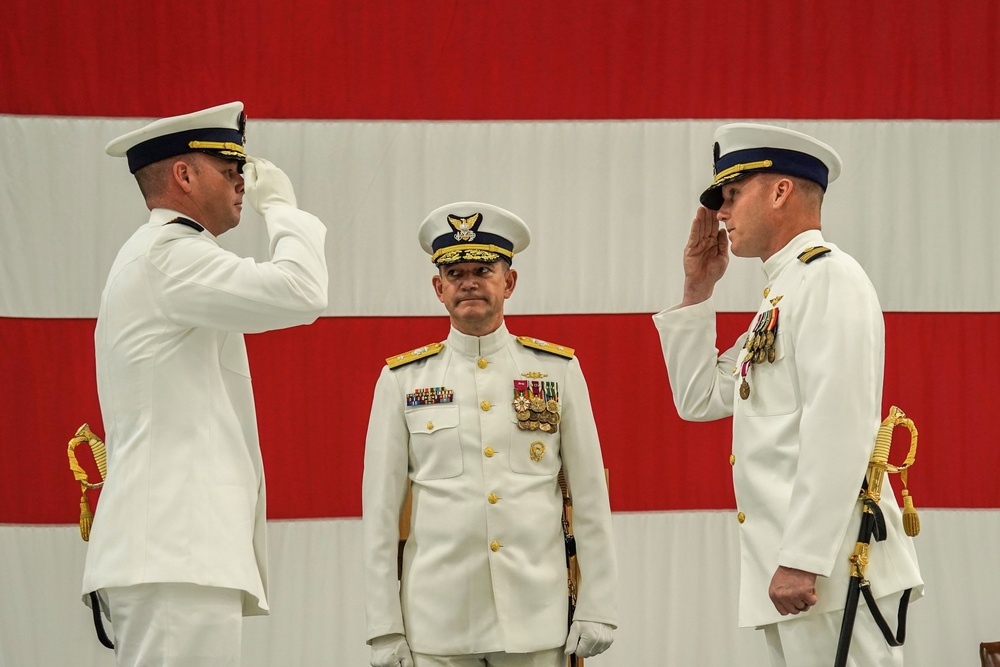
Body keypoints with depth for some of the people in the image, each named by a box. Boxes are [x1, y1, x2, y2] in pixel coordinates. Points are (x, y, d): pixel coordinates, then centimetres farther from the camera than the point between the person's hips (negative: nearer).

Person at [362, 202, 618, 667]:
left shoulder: (558, 370, 7)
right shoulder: (402, 380, 5)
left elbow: (590, 498, 7)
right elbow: (380, 510, 4)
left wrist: (596, 610, 1)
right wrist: (384, 628, -1)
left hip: (536, 623, 0)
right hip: (438, 625, 0)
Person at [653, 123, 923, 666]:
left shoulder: (828, 276, -8)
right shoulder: (780, 297, 23)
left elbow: (838, 428, -18)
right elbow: (699, 399, 29)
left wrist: (801, 559, -23)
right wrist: (697, 289, 21)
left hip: (829, 566, -10)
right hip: (789, 563, 10)